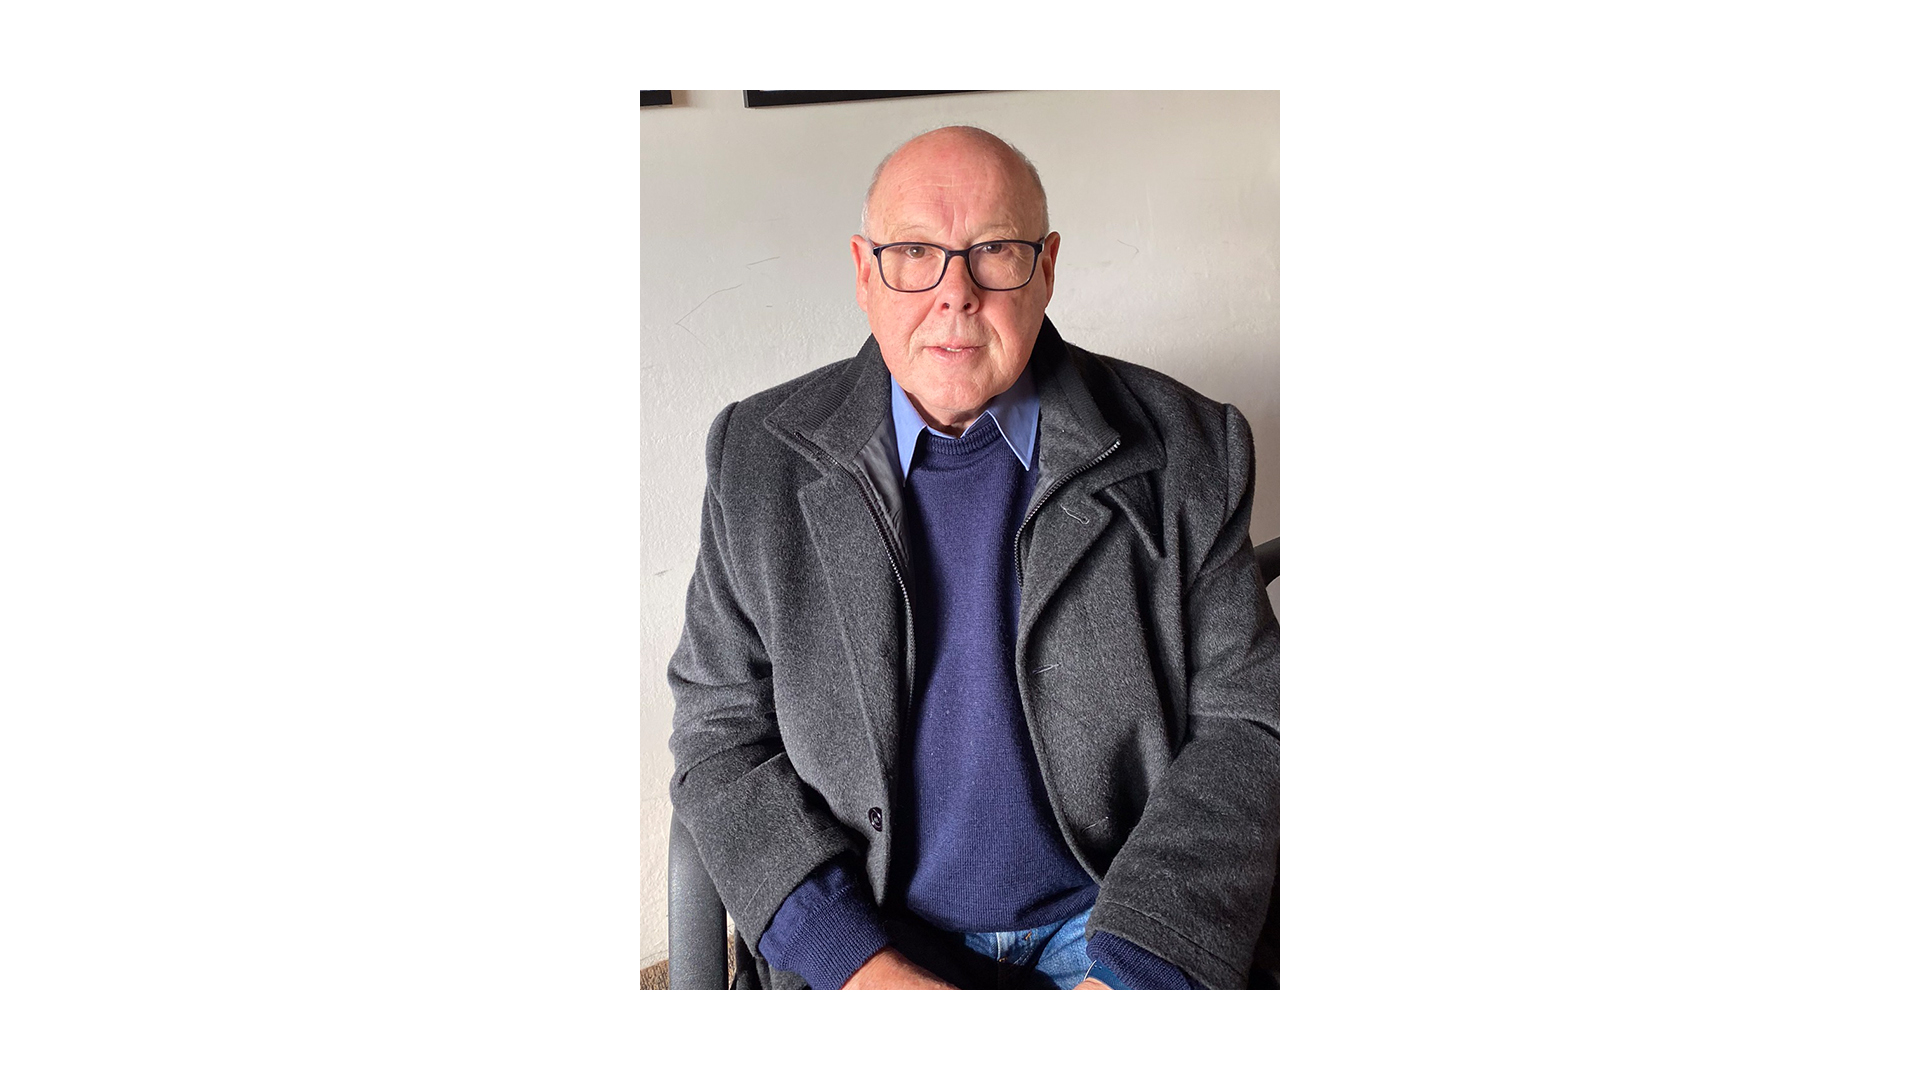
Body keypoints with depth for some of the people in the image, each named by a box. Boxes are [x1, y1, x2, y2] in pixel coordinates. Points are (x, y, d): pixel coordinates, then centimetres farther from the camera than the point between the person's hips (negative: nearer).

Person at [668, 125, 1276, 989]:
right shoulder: (758, 459, -2)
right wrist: (855, 960, -13)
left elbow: (1244, 722, -3)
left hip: (1108, 924, 0)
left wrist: (1131, 973, -14)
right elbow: (720, 736, -1)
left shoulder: (1183, 453, -5)